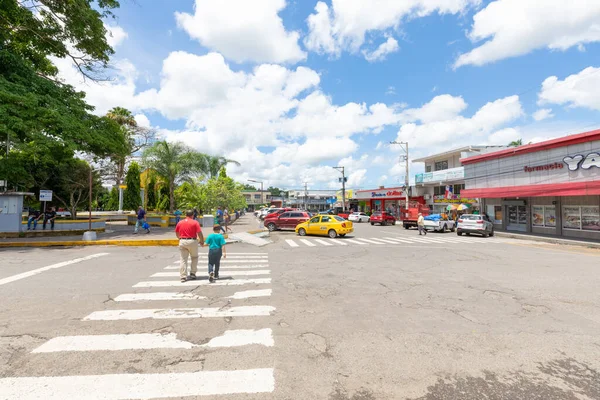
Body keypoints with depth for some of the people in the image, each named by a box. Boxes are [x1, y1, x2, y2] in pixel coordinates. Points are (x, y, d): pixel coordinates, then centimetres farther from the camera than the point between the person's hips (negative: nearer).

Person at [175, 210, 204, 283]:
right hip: (192, 241, -3)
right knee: (194, 257, 17)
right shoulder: (195, 222, -6)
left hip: (182, 242, 3)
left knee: (183, 260, 7)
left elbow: (177, 233, 16)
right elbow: (199, 233, -11)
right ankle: (192, 274, 16)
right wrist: (202, 242, 2)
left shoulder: (180, 223, 7)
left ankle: (183, 277, 5)